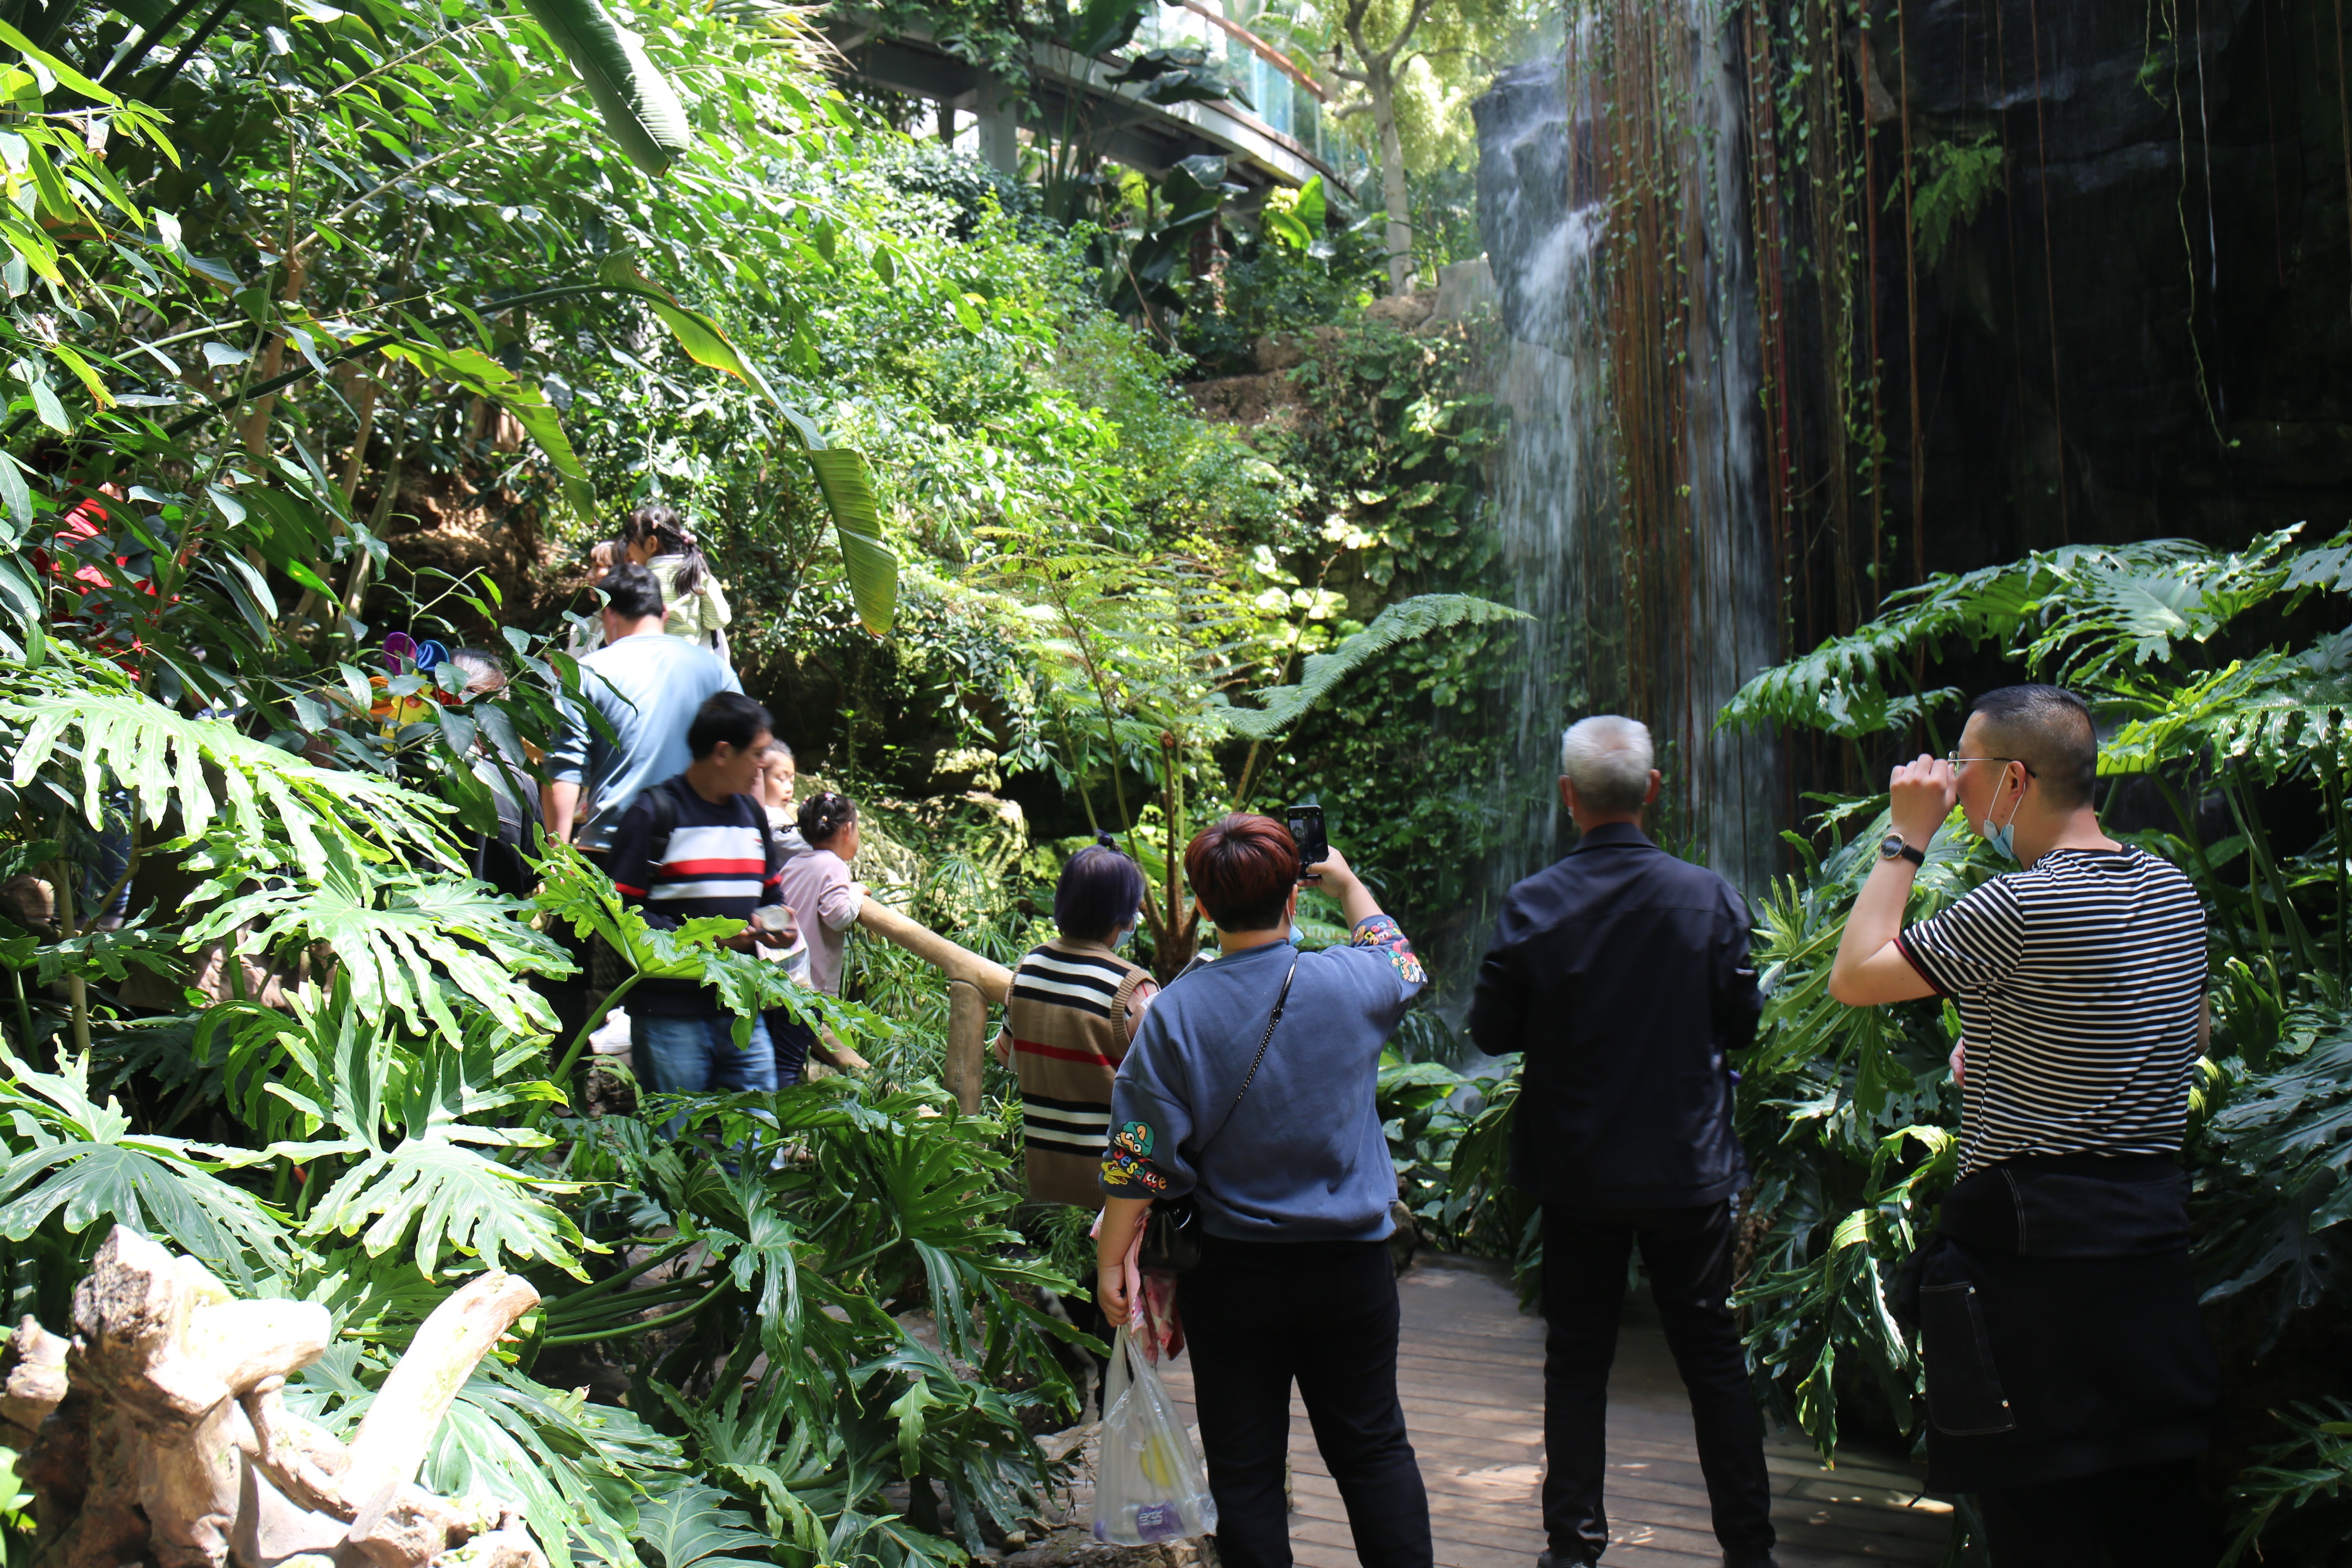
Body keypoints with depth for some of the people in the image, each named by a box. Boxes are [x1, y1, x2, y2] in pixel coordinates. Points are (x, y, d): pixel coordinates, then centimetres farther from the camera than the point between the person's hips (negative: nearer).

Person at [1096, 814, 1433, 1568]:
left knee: (1244, 1469, 8)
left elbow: (1138, 1156, -10)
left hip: (1233, 1272, -1)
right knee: (1373, 1447, 15)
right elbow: (1404, 965, 18)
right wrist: (1348, 884, 32)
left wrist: (1113, 1257, 1)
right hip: (1353, 1262, 1)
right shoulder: (1349, 985, -8)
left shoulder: (1176, 1012, -12)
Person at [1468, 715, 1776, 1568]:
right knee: (1713, 1355, 10)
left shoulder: (1530, 906, -12)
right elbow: (1743, 1023, -1)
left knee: (1577, 1360, 11)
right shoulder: (1708, 896, -10)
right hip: (1690, 1167, 0)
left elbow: (1491, 1031, -4)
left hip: (1577, 1172, 0)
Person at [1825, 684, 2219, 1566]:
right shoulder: (2172, 890, 8)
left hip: (2035, 1248, -8)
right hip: (2155, 1222, 8)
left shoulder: (2024, 906, -19)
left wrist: (1907, 838, -4)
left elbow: (1852, 979, -11)